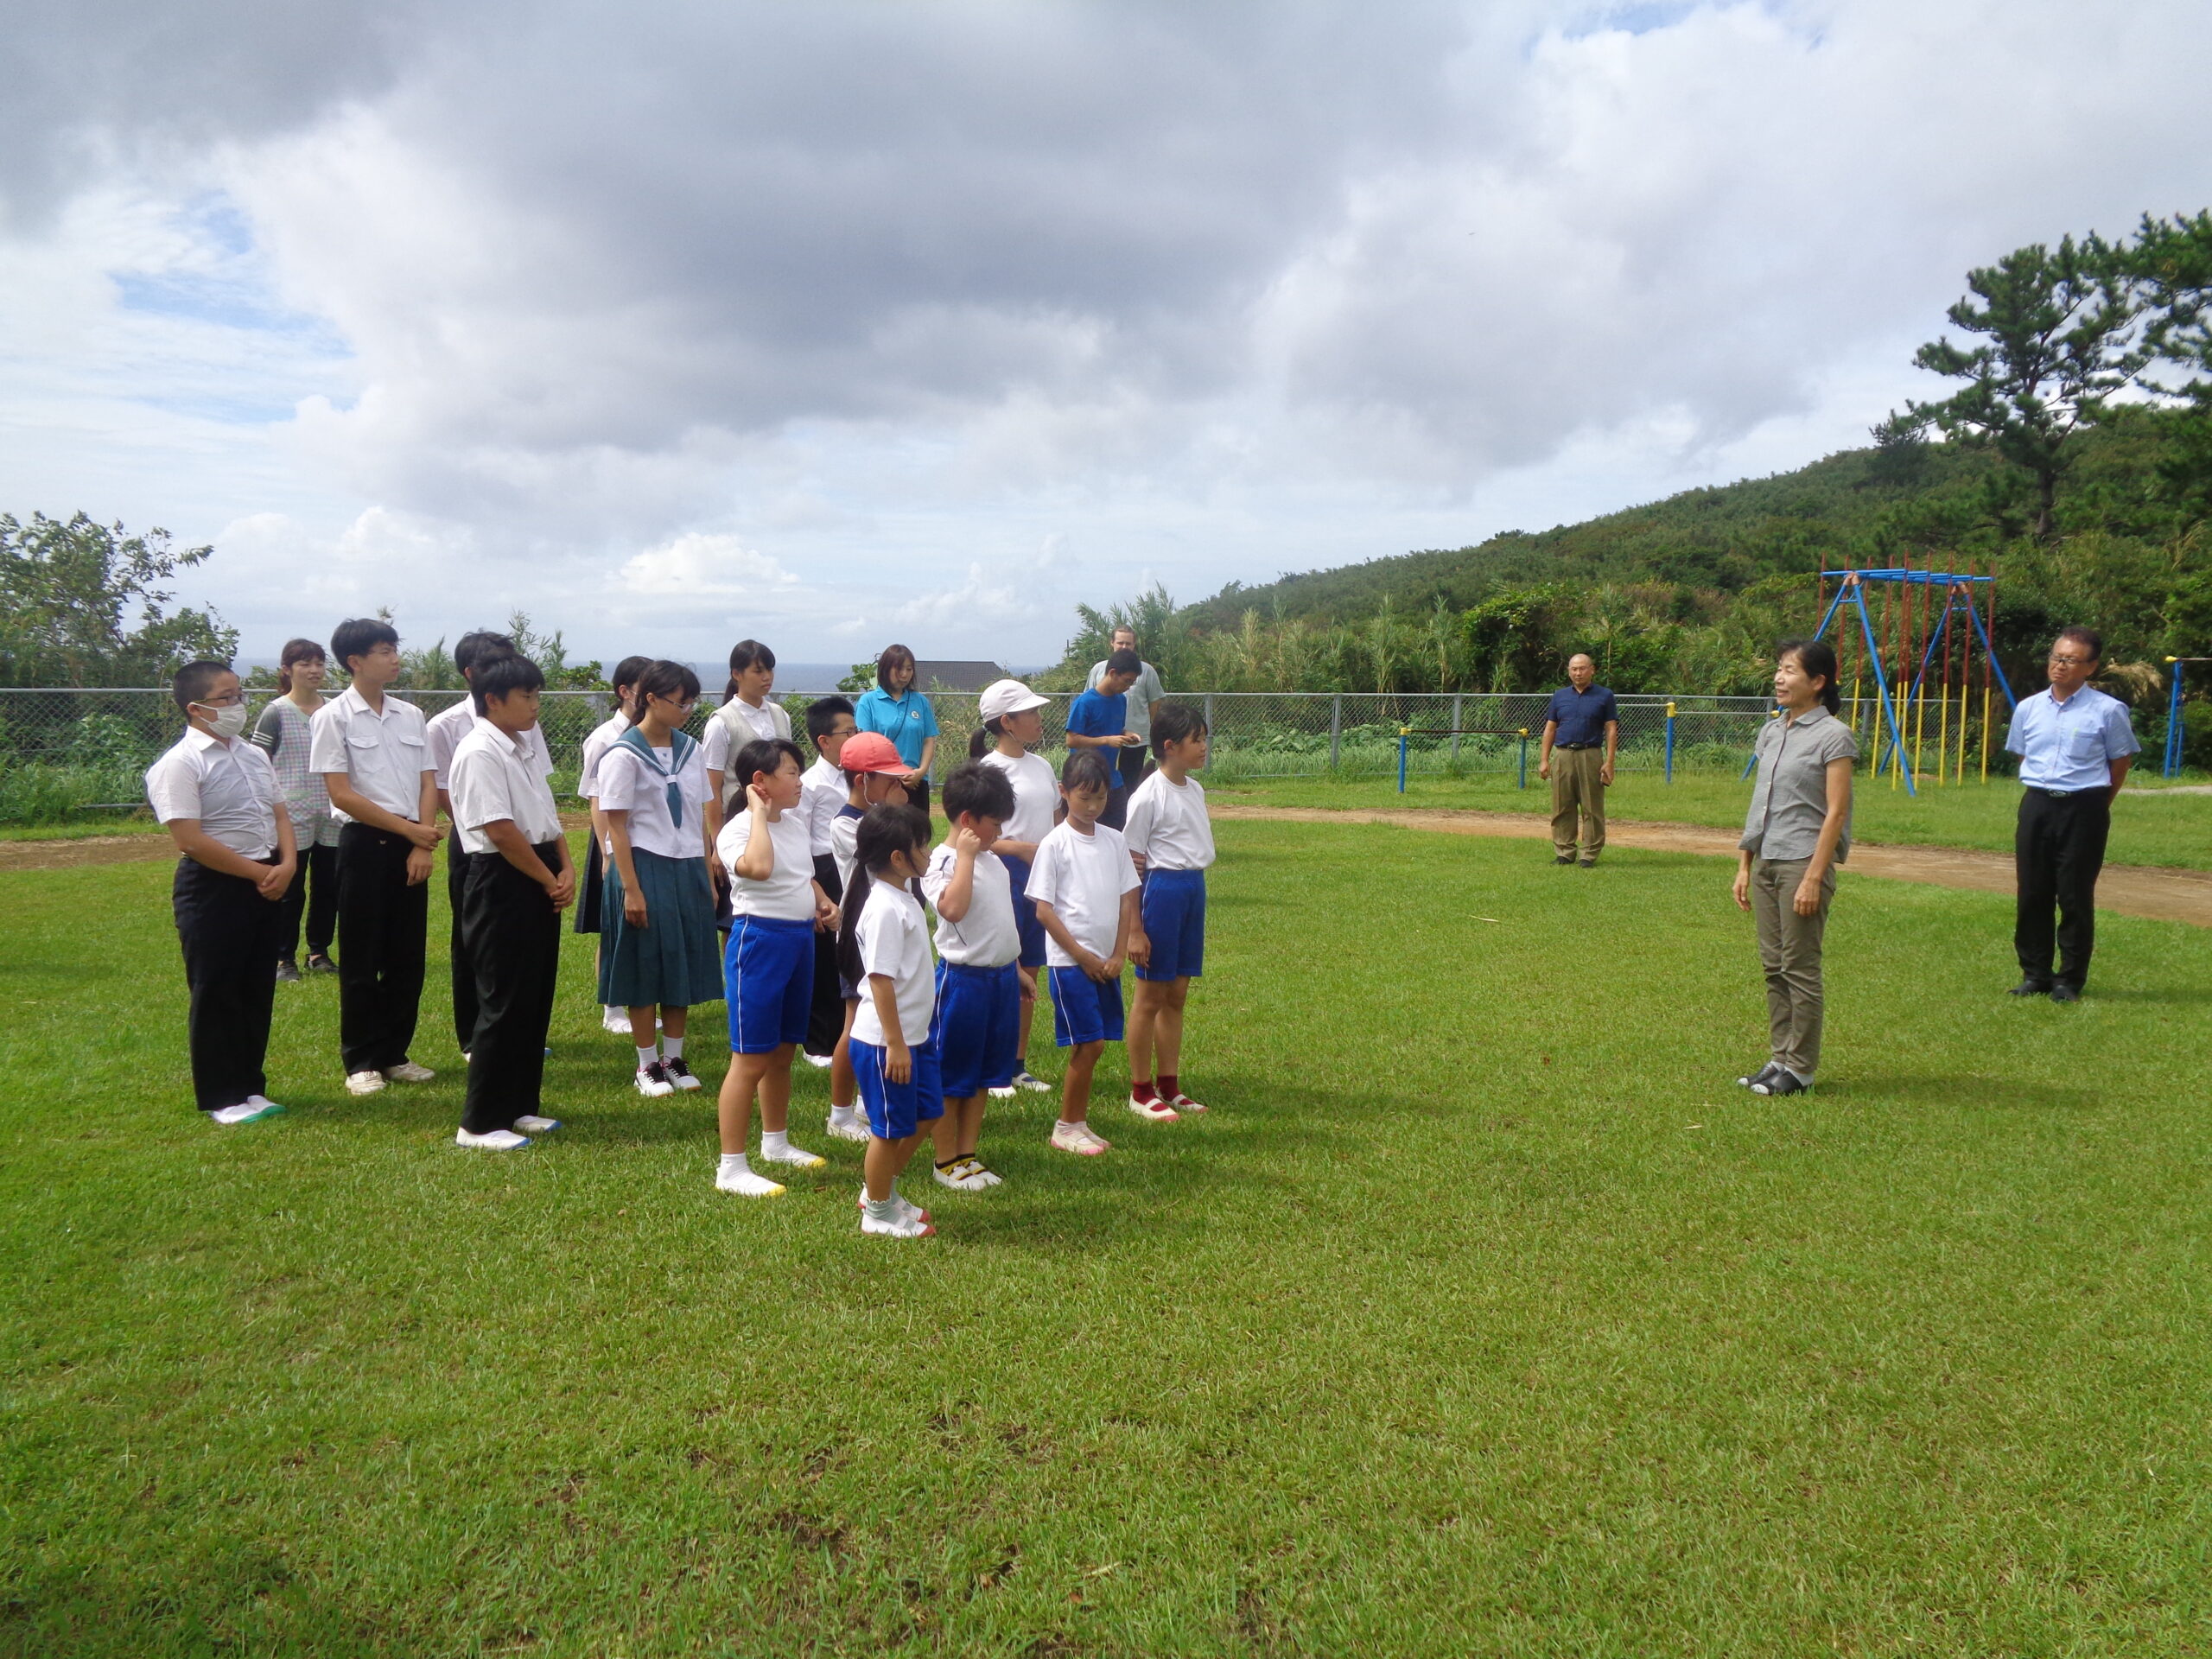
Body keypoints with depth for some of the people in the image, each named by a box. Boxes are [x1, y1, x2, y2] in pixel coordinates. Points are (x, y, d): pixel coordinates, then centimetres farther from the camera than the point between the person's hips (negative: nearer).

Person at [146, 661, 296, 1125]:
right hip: (213, 887, -7)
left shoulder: (254, 756, 12)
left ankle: (250, 1087, 24)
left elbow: (279, 814, 13)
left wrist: (286, 865, -6)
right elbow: (191, 841, -18)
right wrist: (257, 872, -14)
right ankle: (222, 1099, 12)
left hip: (266, 882, 7)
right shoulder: (179, 765, -12)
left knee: (257, 991, 13)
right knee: (215, 995, 2)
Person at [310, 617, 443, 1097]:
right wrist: (409, 828, -12)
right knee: (361, 961, 3)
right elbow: (342, 794, -10)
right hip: (364, 843, -4)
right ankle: (361, 1062, 12)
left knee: (407, 957, 8)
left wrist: (422, 844, -6)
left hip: (412, 847, 5)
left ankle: (394, 1054, 19)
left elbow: (428, 784, 7)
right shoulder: (333, 717, -5)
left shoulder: (411, 715, 9)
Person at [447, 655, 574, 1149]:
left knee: (536, 998, 13)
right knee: (503, 1003, -3)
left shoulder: (528, 745, 12)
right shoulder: (479, 753, -15)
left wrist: (565, 869, 0)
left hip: (541, 881, 9)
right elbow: (501, 831, -19)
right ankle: (481, 1123, 7)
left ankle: (521, 1105, 25)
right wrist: (549, 881, -11)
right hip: (501, 881, -9)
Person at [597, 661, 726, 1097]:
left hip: (688, 870, 6)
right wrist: (631, 889, -15)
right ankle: (648, 1065, 15)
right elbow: (617, 828, -10)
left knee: (685, 967, 9)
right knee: (646, 970, 3)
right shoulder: (623, 755, -8)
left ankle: (674, 1058, 21)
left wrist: (709, 877, 10)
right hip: (645, 868, -5)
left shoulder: (691, 750, 9)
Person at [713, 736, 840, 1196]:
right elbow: (758, 867, -37)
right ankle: (732, 1167, 4)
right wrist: (759, 813, -24)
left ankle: (776, 1141, 37)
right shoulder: (738, 830, -15)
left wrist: (824, 902, 7)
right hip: (759, 938, -8)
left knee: (783, 1051, 20)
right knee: (751, 1059, -4)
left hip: (801, 938, 8)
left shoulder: (796, 823, 10)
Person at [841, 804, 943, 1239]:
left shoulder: (903, 896, 8)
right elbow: (880, 979, -24)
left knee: (926, 1113, 19)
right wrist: (895, 1044, -22)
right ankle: (878, 1213, 22)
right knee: (890, 1128, 5)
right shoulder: (885, 909, -23)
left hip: (914, 1034, 10)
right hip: (885, 1041, -10)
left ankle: (883, 1191, 34)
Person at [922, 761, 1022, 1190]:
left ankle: (969, 1155, 26)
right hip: (963, 977, -8)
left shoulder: (992, 860, 12)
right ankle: (947, 1162, 17)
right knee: (951, 1077, 4)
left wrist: (1016, 966, 21)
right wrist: (964, 855, -25)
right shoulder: (941, 863, -14)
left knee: (983, 1073, 15)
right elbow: (953, 908, -33)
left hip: (1002, 975, 8)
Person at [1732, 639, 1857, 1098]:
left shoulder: (1832, 737, -8)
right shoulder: (1770, 733, 14)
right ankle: (1780, 1057, 17)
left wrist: (1813, 878, -17)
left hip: (1803, 863, -7)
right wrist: (1744, 865, 14)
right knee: (1774, 966, 9)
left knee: (1800, 968, -2)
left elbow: (1835, 813, -12)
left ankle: (1799, 1069, 7)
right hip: (1765, 862, 7)